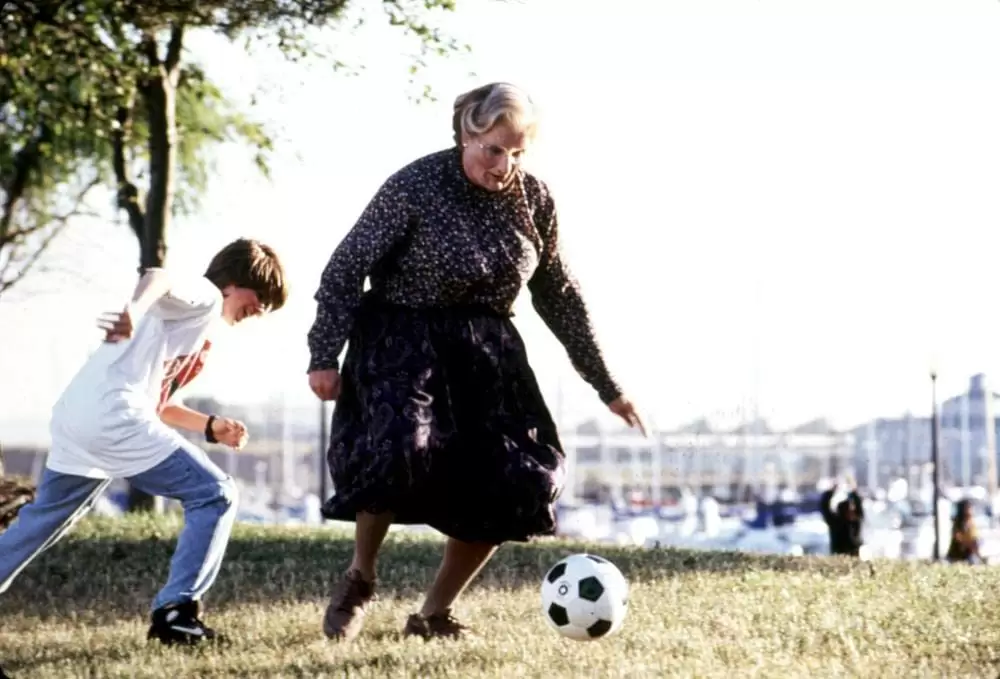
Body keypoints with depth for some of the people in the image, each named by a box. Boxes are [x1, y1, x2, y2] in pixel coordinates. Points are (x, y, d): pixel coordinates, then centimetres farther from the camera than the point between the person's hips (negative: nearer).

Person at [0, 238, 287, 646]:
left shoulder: (195, 321, 31)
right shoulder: (204, 296, 3)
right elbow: (157, 278, -20)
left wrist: (210, 427, 23)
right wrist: (136, 309, -40)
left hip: (74, 418, 10)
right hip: (114, 417, -10)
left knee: (40, 523, 25)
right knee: (214, 495, -4)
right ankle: (174, 612, -7)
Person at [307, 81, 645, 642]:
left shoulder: (534, 198, -1)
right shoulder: (416, 187, -14)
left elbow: (559, 296, 10)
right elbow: (347, 268, -9)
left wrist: (606, 386, 12)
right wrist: (325, 356, -15)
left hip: (486, 350, 5)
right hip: (403, 343, -5)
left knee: (520, 483, -8)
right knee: (399, 449, -30)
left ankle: (436, 613, 9)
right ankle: (360, 579, -3)